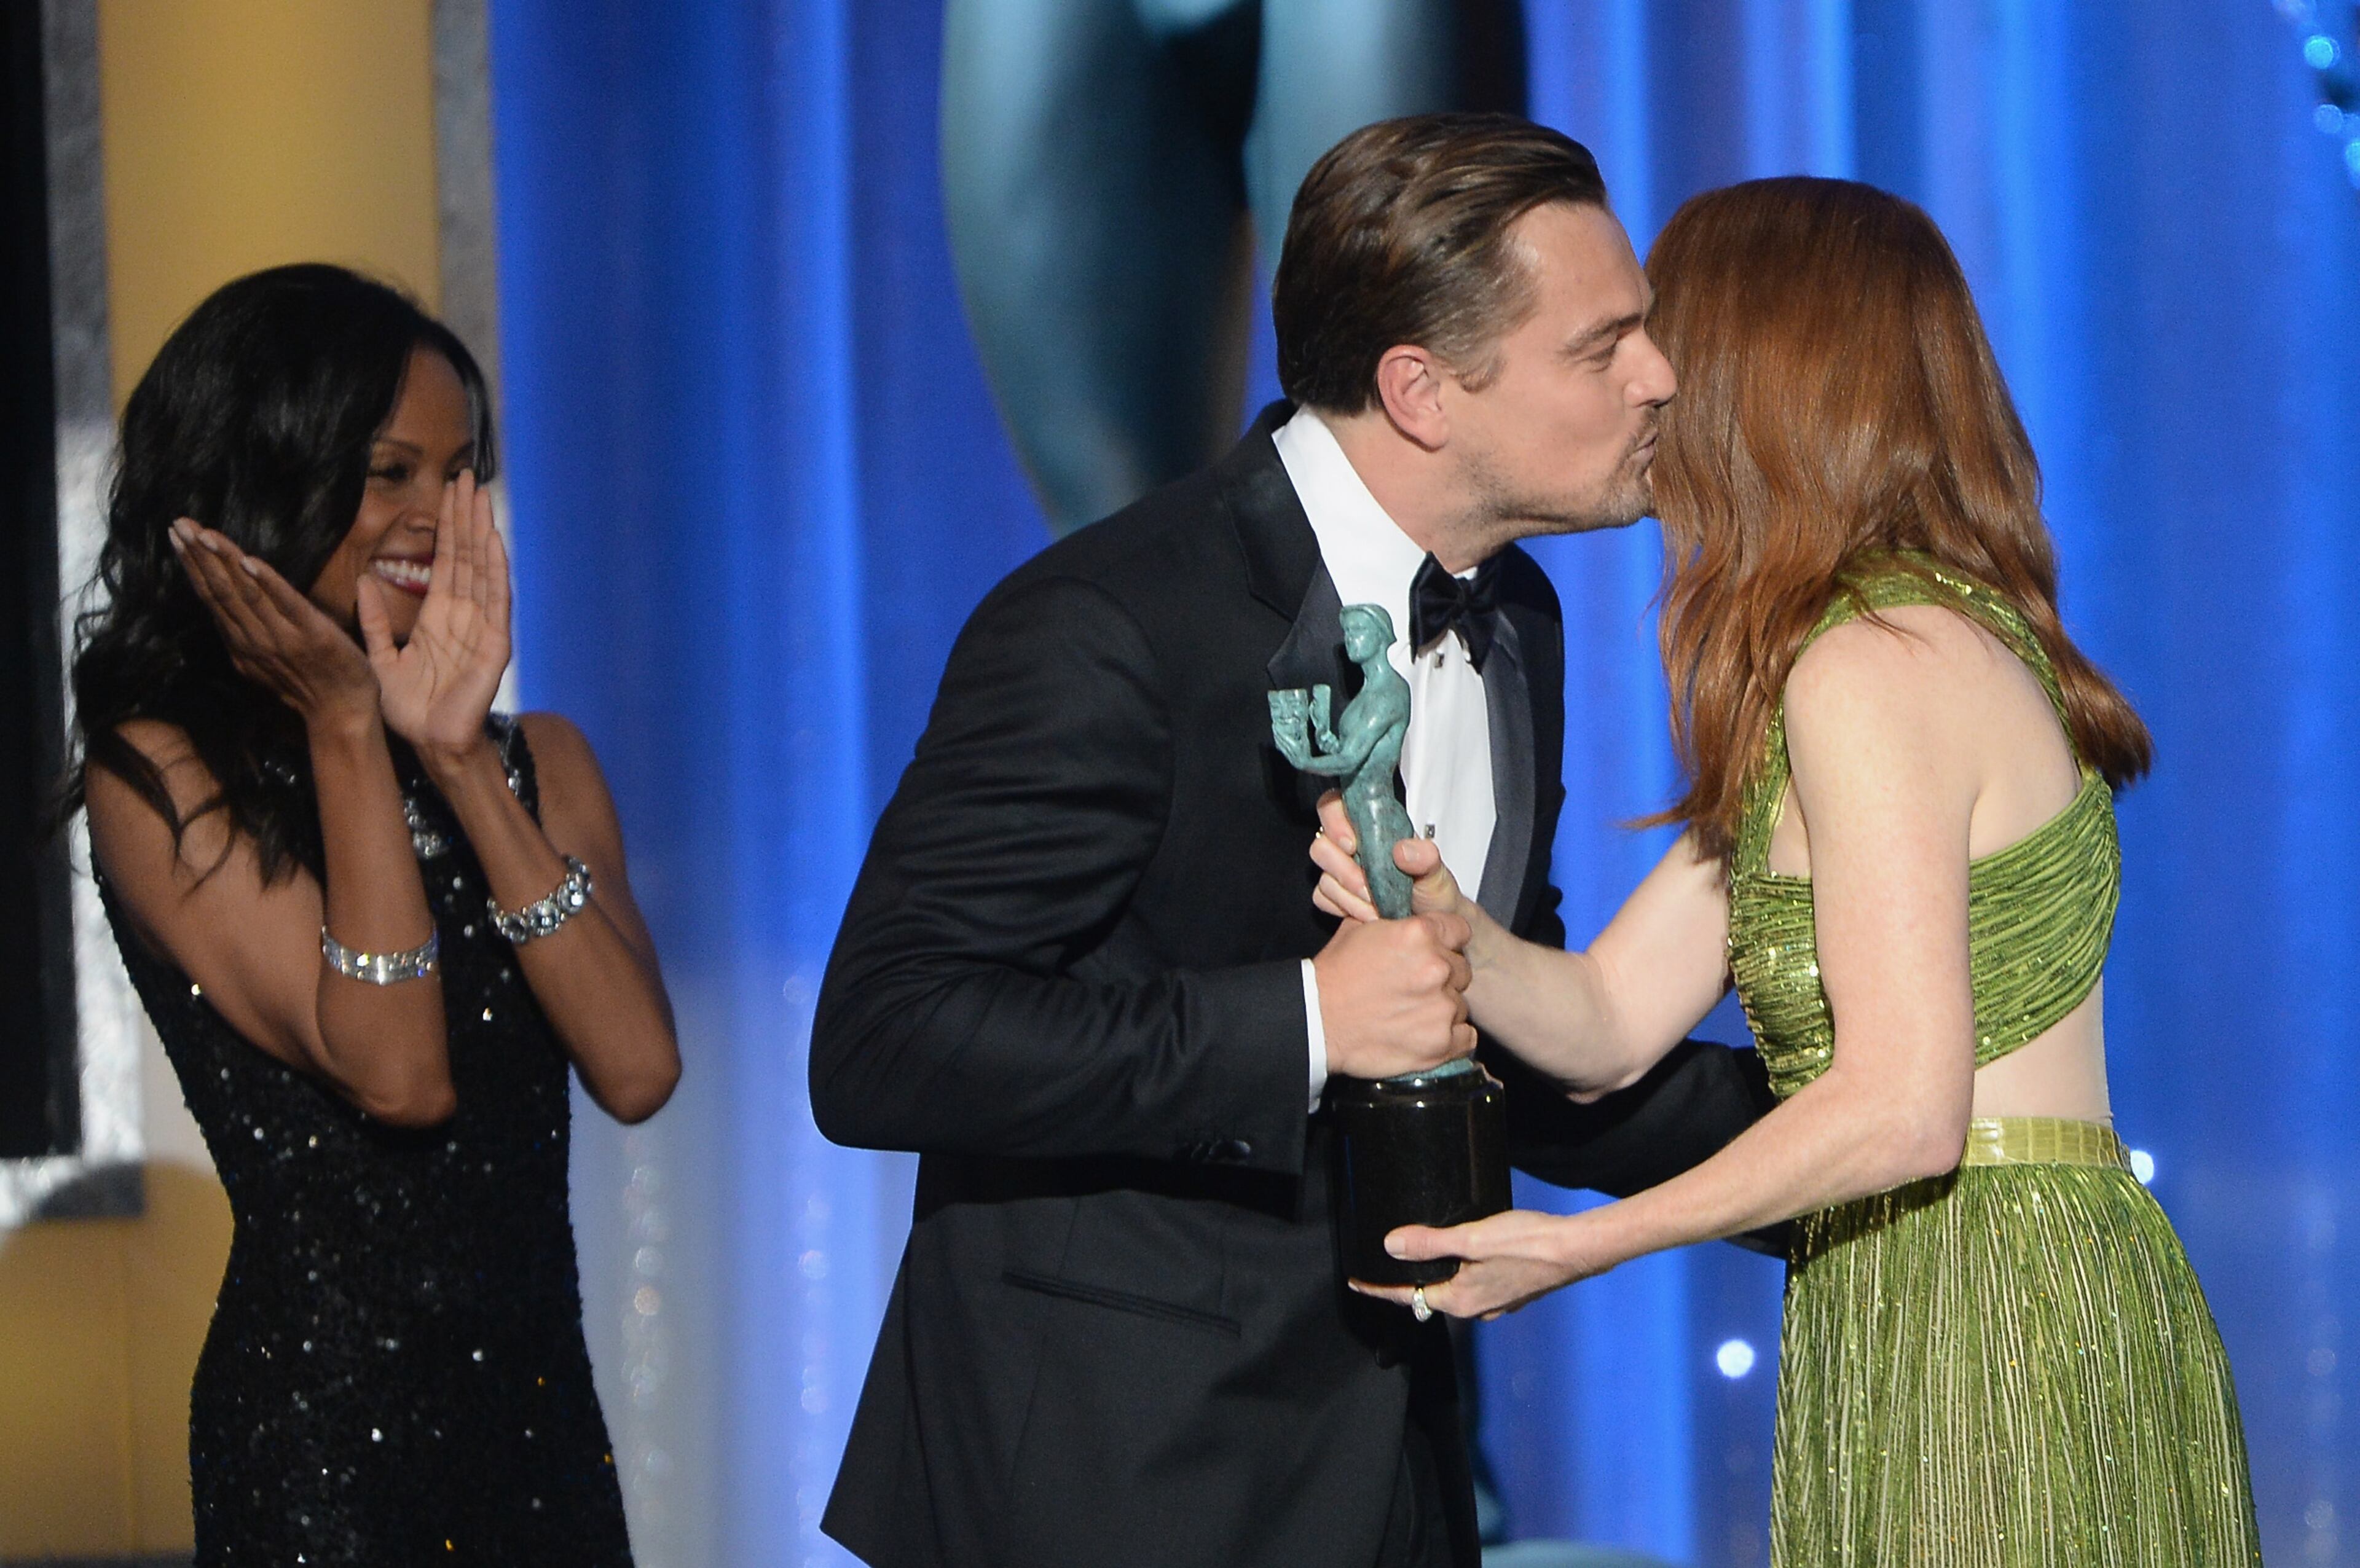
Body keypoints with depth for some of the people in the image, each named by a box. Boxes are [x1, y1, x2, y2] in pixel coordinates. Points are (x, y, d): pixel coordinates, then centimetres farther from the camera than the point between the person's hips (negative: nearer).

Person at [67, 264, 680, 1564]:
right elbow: (396, 1075, -17)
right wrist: (345, 729, -15)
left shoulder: (539, 762, 8)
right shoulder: (160, 773, -7)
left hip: (545, 1412, 5)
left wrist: (462, 762, -11)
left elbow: (637, 1069, -7)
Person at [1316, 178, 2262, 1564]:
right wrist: (1446, 924, -9)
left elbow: (1901, 1108, -22)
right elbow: (1609, 1023, 11)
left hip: (1986, 1332, -9)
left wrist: (1578, 1246, -14)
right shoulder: (1932, 635, 15)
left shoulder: (1873, 665, -15)